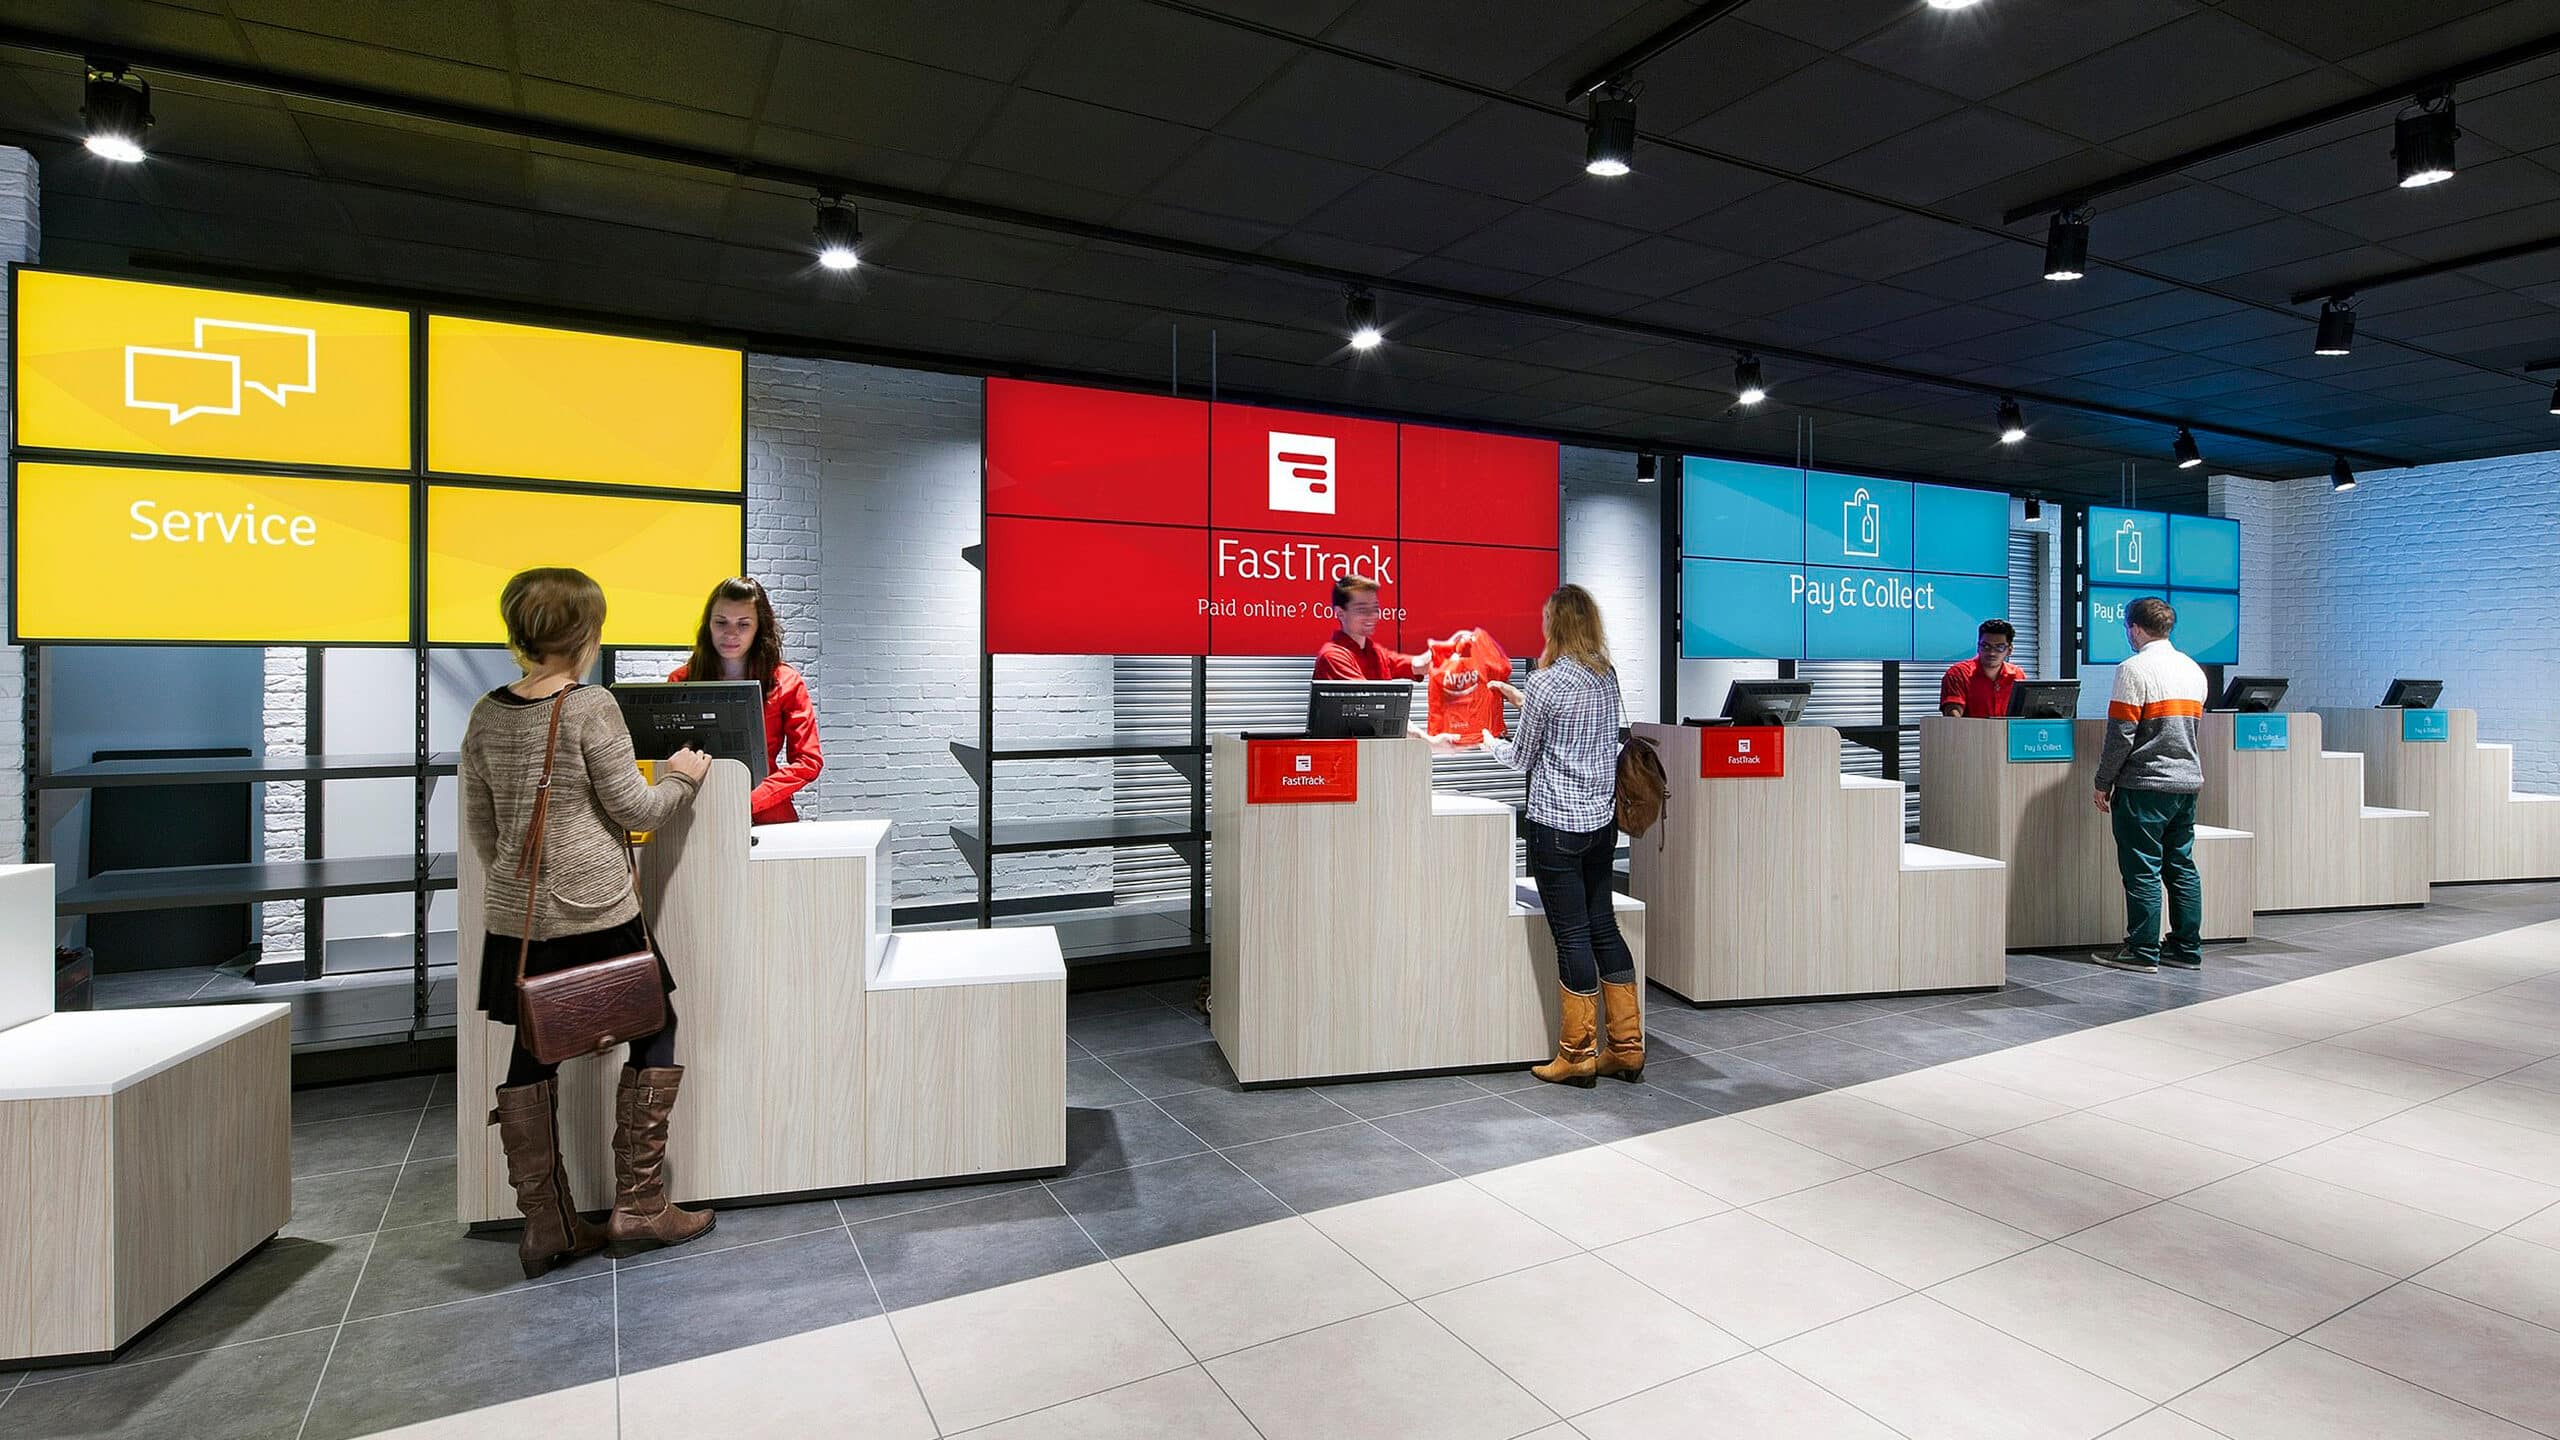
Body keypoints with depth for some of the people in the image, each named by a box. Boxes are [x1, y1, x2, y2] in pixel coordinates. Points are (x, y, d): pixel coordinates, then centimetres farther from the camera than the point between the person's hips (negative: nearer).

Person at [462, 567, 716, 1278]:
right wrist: (680, 777, 9)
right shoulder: (591, 707, -13)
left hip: (517, 918, 6)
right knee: (654, 1030, 10)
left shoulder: (486, 714, 5)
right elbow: (633, 809, -9)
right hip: (597, 912, -6)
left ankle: (547, 1226, 19)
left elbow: (479, 827, 12)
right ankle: (639, 1203, 11)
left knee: (531, 1056, 12)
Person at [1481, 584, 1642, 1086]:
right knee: (1603, 927, 13)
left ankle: (1577, 1056, 10)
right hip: (1602, 819, 7)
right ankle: (1627, 1047, 19)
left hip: (1557, 823, -7)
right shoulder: (1606, 676, 8)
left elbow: (1522, 757, -3)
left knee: (1572, 937, 0)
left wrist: (1493, 744, 18)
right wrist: (1521, 698, 33)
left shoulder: (1546, 681, -13)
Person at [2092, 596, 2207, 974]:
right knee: (2182, 866, 13)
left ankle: (2143, 952, 1)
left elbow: (2121, 734, -15)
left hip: (2145, 784, -8)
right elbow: (2190, 726, 21)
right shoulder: (2193, 669, 13)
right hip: (2187, 779, 8)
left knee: (2143, 869, -3)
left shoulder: (2135, 668, -13)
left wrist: (2103, 783, -8)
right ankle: (2187, 947, 17)